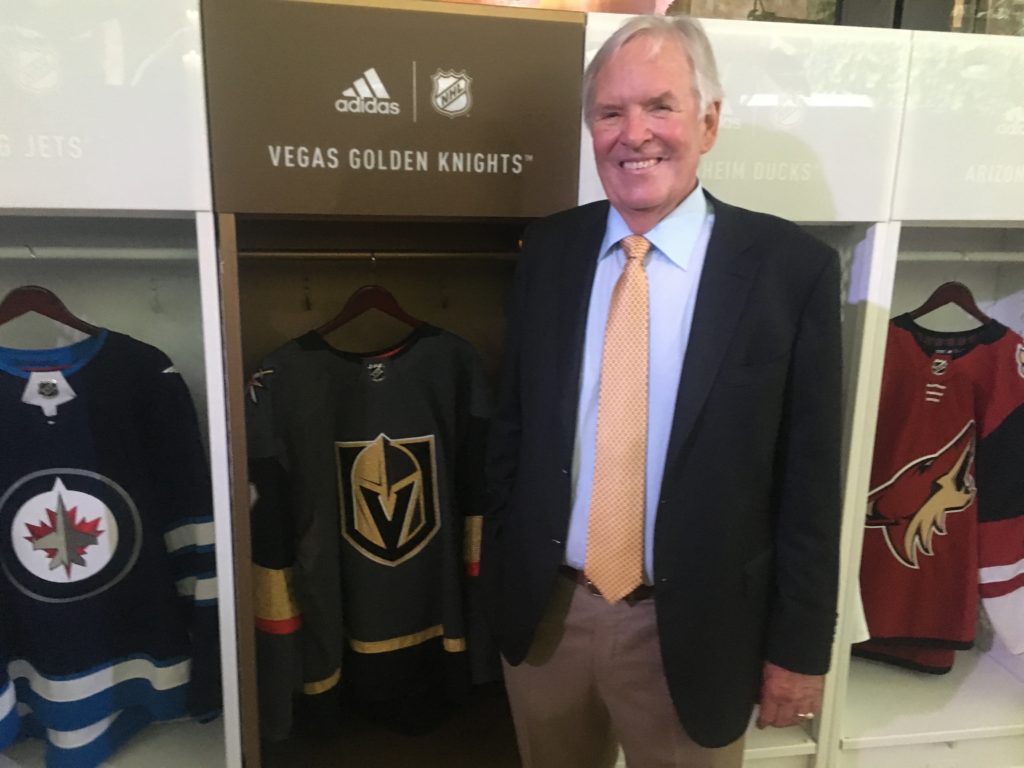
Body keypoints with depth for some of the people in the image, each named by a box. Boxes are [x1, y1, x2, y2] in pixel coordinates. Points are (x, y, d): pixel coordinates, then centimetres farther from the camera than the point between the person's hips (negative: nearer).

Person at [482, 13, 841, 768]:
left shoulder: (791, 266, -11)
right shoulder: (549, 249, -2)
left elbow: (809, 477, -7)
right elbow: (513, 425, 5)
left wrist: (799, 646, -4)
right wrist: (499, 575, 7)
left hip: (692, 629, -2)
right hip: (544, 612, 3)